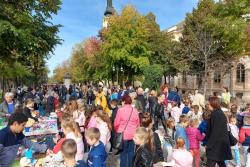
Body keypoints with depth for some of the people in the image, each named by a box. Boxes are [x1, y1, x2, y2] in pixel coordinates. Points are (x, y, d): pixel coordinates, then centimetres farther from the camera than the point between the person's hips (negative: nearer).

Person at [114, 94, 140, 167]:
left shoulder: (120, 110, -12)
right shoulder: (135, 110, -3)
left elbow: (116, 123, -7)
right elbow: (138, 123, 7)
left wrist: (118, 131, 13)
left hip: (123, 134, -2)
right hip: (133, 134, 3)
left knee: (123, 152, 10)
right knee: (131, 151, 15)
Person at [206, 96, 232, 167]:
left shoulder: (215, 114, -17)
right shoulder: (221, 113, 11)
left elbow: (214, 132, -19)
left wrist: (209, 144, -13)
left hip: (216, 144, -10)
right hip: (222, 143, 10)